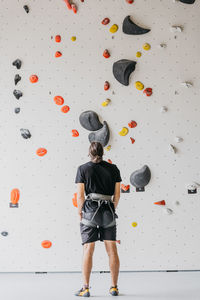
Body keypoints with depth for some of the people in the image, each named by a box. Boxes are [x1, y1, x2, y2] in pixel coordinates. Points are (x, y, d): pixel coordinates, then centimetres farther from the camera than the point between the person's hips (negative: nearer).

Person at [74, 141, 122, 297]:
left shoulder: (83, 168, 1)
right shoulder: (113, 168, 8)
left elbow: (80, 195, -3)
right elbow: (117, 194, 8)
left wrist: (80, 213, 7)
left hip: (90, 210, -2)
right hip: (108, 211, 2)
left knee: (88, 249, 0)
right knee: (112, 249, 6)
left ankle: (86, 288, 2)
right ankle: (114, 287, 11)